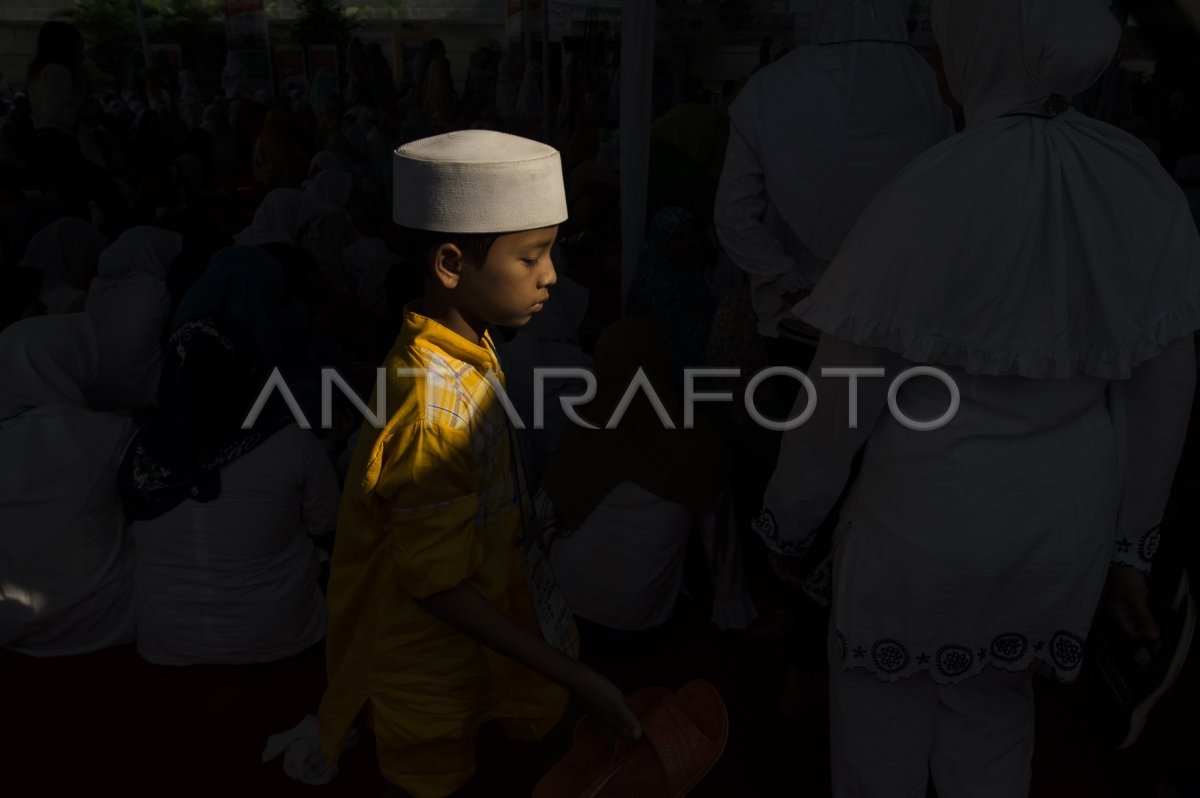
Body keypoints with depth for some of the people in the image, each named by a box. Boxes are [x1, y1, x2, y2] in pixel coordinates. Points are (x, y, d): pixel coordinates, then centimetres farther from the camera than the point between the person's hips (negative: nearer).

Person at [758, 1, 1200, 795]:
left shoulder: (929, 197, -25)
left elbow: (838, 400, -18)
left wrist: (789, 520, -1)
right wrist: (1132, 543, 12)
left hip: (930, 514, -5)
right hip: (1067, 516, 6)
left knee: (883, 694, 22)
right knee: (995, 694, 29)